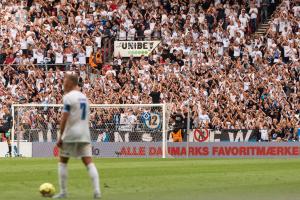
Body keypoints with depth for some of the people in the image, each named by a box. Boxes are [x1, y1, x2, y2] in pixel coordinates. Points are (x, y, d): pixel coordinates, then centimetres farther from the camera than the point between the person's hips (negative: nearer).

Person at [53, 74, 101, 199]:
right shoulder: (84, 97, 15)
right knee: (88, 162, -1)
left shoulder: (68, 97, -9)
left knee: (62, 162, 9)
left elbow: (64, 118, -14)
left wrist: (60, 136, -12)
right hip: (84, 134, 6)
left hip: (70, 134, -6)